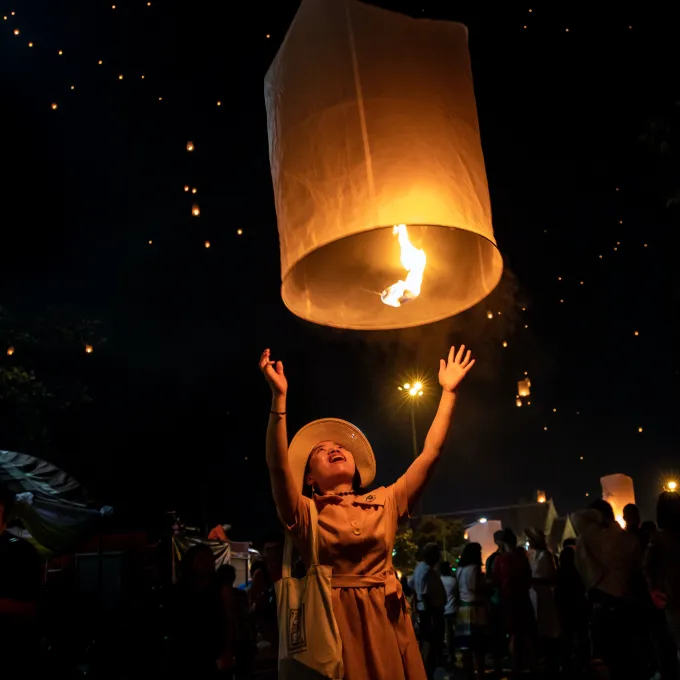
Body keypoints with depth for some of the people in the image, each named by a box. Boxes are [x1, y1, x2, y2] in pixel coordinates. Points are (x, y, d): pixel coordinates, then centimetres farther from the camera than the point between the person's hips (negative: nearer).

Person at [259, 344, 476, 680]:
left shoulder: (385, 502, 12)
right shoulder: (306, 513, 2)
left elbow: (430, 453, 9)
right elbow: (278, 465, -15)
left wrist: (449, 391, 6)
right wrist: (279, 396, -23)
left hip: (387, 621, 3)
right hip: (335, 621, -3)